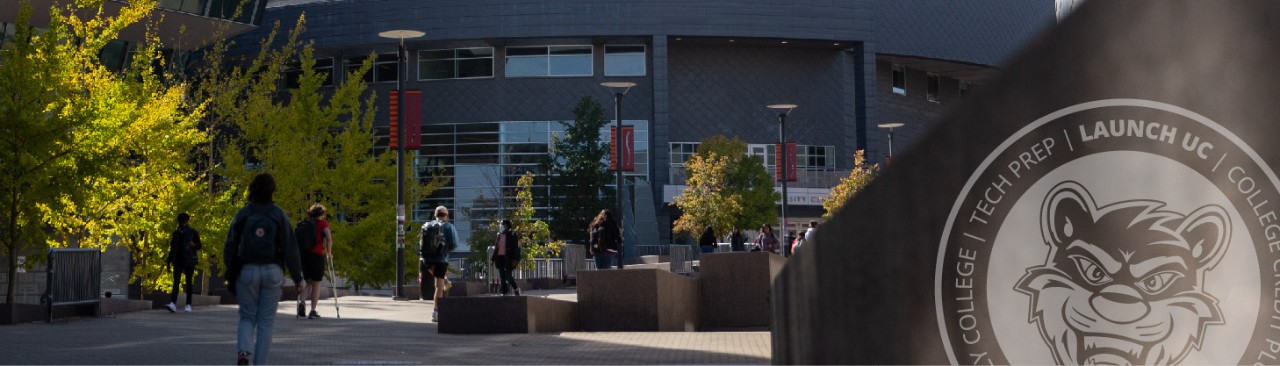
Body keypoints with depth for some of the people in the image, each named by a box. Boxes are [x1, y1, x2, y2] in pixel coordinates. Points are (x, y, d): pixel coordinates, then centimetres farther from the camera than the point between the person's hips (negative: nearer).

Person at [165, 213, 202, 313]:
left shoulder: (193, 233, 3)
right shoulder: (176, 233, 13)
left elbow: (199, 245, 3)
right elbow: (173, 248, 18)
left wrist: (194, 245, -19)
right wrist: (169, 260, 16)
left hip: (189, 261, -2)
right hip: (178, 260, 2)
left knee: (188, 282, 2)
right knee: (176, 281, -10)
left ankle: (188, 305, 9)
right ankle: (173, 303, -22)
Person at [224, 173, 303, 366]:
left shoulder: (242, 214, -1)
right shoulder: (279, 216, -3)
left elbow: (230, 247, 2)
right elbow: (290, 248, -4)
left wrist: (230, 274, 12)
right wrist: (298, 278, 1)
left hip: (246, 271, 1)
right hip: (272, 271, -1)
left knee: (247, 317, 11)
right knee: (266, 321, 8)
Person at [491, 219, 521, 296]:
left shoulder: (512, 235, -3)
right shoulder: (499, 235, 14)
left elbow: (516, 248, -7)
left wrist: (514, 259, -15)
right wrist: (493, 259, 14)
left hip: (508, 258, -6)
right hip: (500, 258, 6)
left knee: (508, 276, -10)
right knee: (502, 277, 3)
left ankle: (516, 289, 13)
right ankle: (504, 293, 6)